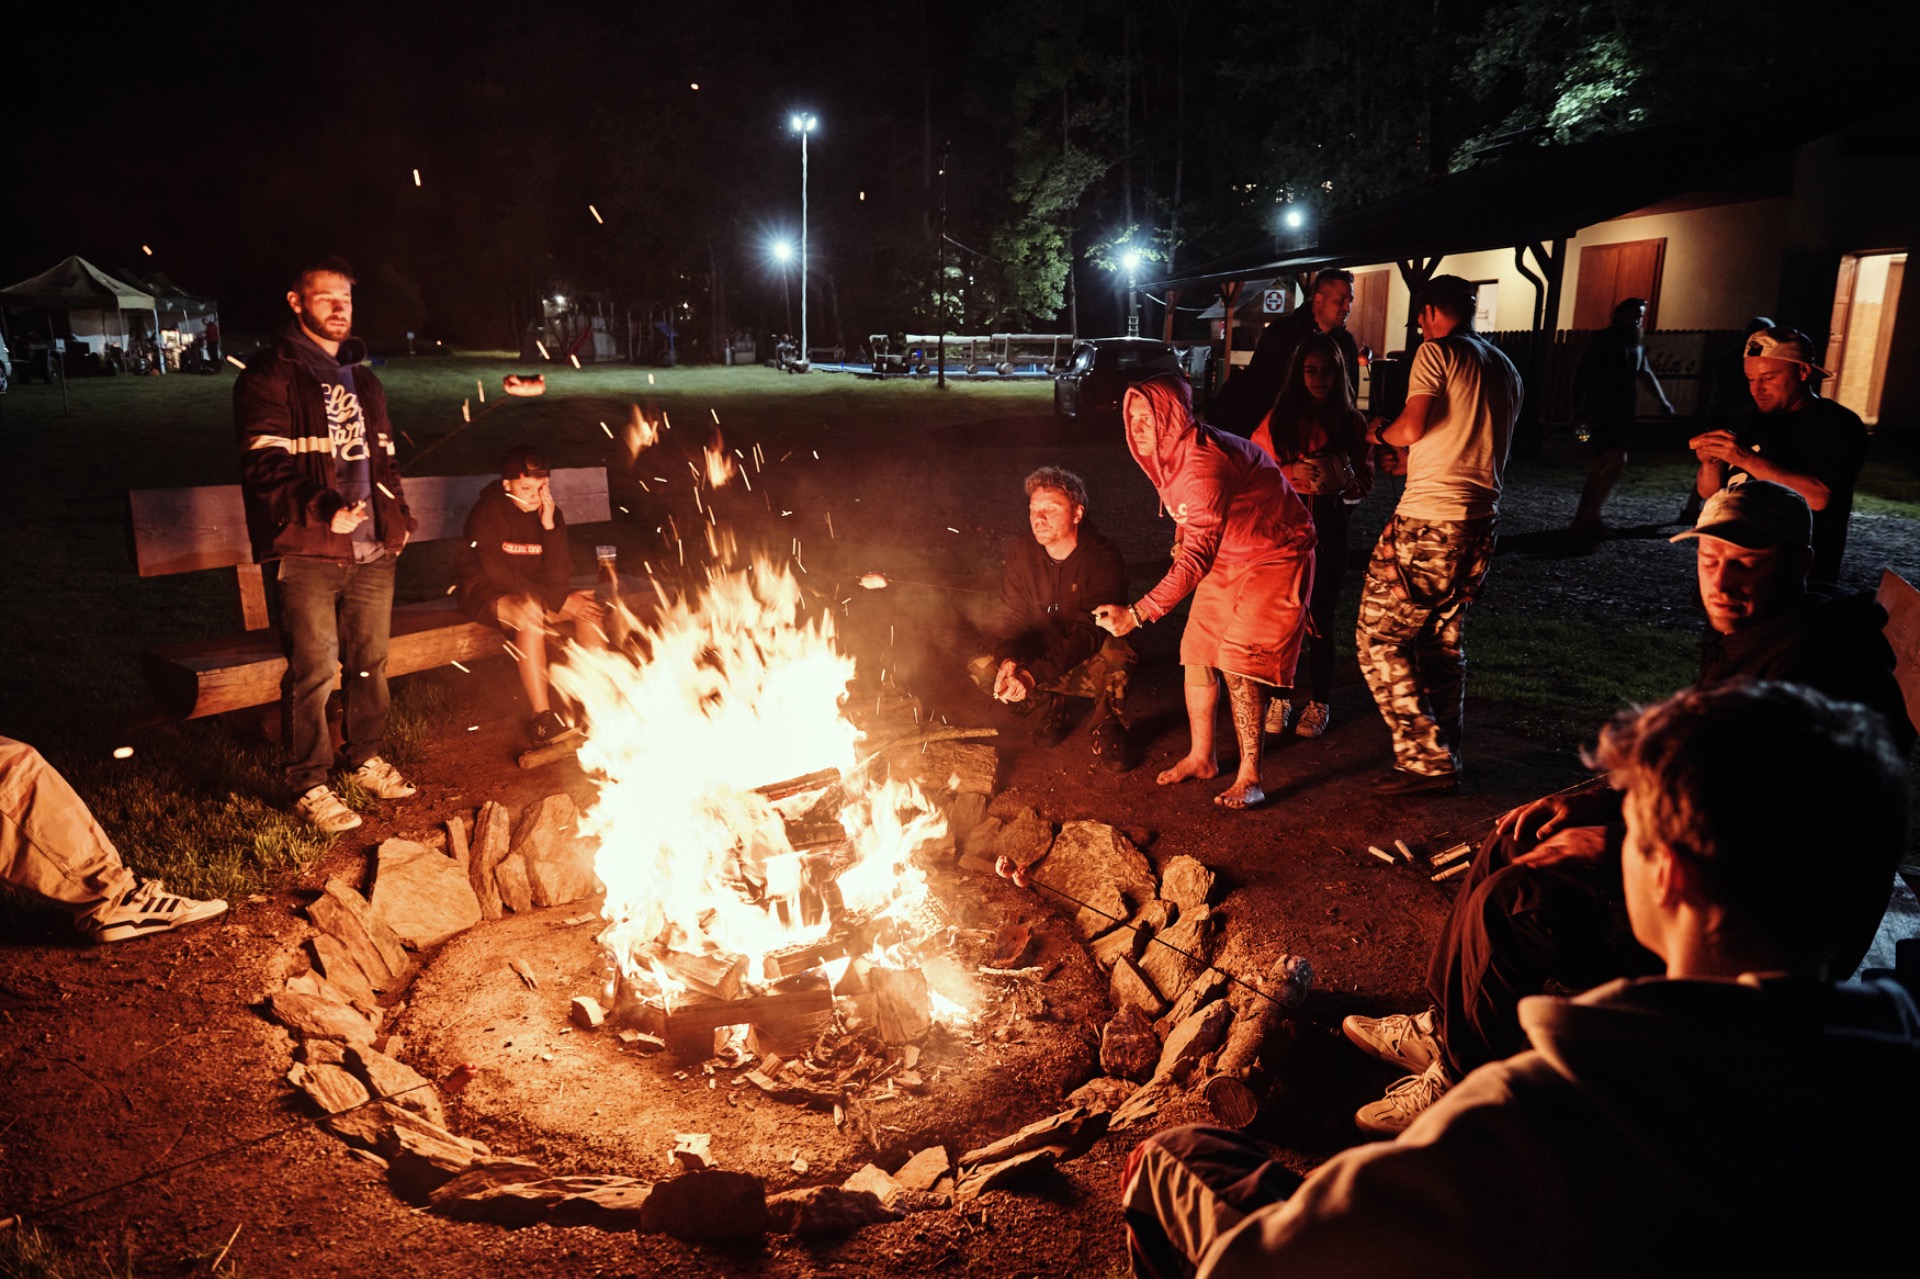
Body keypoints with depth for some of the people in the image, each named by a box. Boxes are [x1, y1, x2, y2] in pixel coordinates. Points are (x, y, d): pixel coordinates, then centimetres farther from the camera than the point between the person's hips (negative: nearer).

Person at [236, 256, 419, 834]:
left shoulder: (362, 379, 21)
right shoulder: (270, 376, -2)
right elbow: (266, 464, -12)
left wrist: (399, 515, 14)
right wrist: (320, 508, -26)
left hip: (373, 549, 6)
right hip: (309, 551, -6)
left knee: (370, 661, 14)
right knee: (313, 671, -4)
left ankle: (367, 759, 30)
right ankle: (309, 785, 7)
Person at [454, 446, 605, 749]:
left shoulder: (550, 514, -3)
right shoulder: (486, 513, -18)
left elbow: (559, 577, -12)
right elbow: (497, 574, -23)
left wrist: (549, 525, -24)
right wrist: (558, 601, -26)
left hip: (532, 594, 6)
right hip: (484, 595, -6)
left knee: (588, 609, -19)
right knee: (530, 612, -37)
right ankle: (543, 721, -37)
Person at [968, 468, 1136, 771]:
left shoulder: (1104, 558, -20)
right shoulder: (1021, 555, -5)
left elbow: (1089, 632, -29)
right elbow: (1006, 619, -7)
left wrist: (1034, 674, -40)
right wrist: (1008, 661, -31)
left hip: (1090, 666, -4)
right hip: (1039, 661, 4)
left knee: (1117, 654, -38)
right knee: (981, 669, -22)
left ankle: (1107, 730, -8)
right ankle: (1048, 709, 5)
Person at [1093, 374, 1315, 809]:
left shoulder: (1204, 464, -34)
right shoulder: (1167, 456, -4)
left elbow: (1198, 556, -42)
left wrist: (1138, 612, -48)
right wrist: (1183, 541, -1)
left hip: (1273, 557, -9)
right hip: (1227, 557, 9)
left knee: (1239, 661, -15)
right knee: (1197, 650, 6)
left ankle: (1249, 779, -6)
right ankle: (1201, 757, 20)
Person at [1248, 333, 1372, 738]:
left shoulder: (1352, 422, 4)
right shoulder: (1279, 418, 3)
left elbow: (1366, 482, 6)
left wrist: (1342, 481, -15)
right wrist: (1291, 473, -11)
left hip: (1328, 526, 0)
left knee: (1320, 615, 1)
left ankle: (1319, 702, 15)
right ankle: (1278, 697, 13)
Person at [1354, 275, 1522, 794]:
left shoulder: (1437, 352, -5)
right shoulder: (1506, 368, 19)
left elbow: (1412, 427, -18)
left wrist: (1379, 432, 4)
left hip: (1428, 520, -8)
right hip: (1479, 522, 8)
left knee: (1379, 638, -2)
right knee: (1445, 644, 16)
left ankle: (1425, 759, -4)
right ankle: (1445, 762, 21)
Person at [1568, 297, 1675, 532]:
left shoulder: (1637, 344, 16)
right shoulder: (1603, 340, -7)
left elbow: (1646, 373, 27)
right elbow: (1581, 374, -11)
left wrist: (1663, 402, 24)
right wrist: (1579, 409, -18)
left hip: (1621, 414, 9)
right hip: (1601, 413, -9)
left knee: (1603, 466, 7)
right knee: (1617, 459, -20)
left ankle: (1584, 518, 12)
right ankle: (1589, 516, -16)